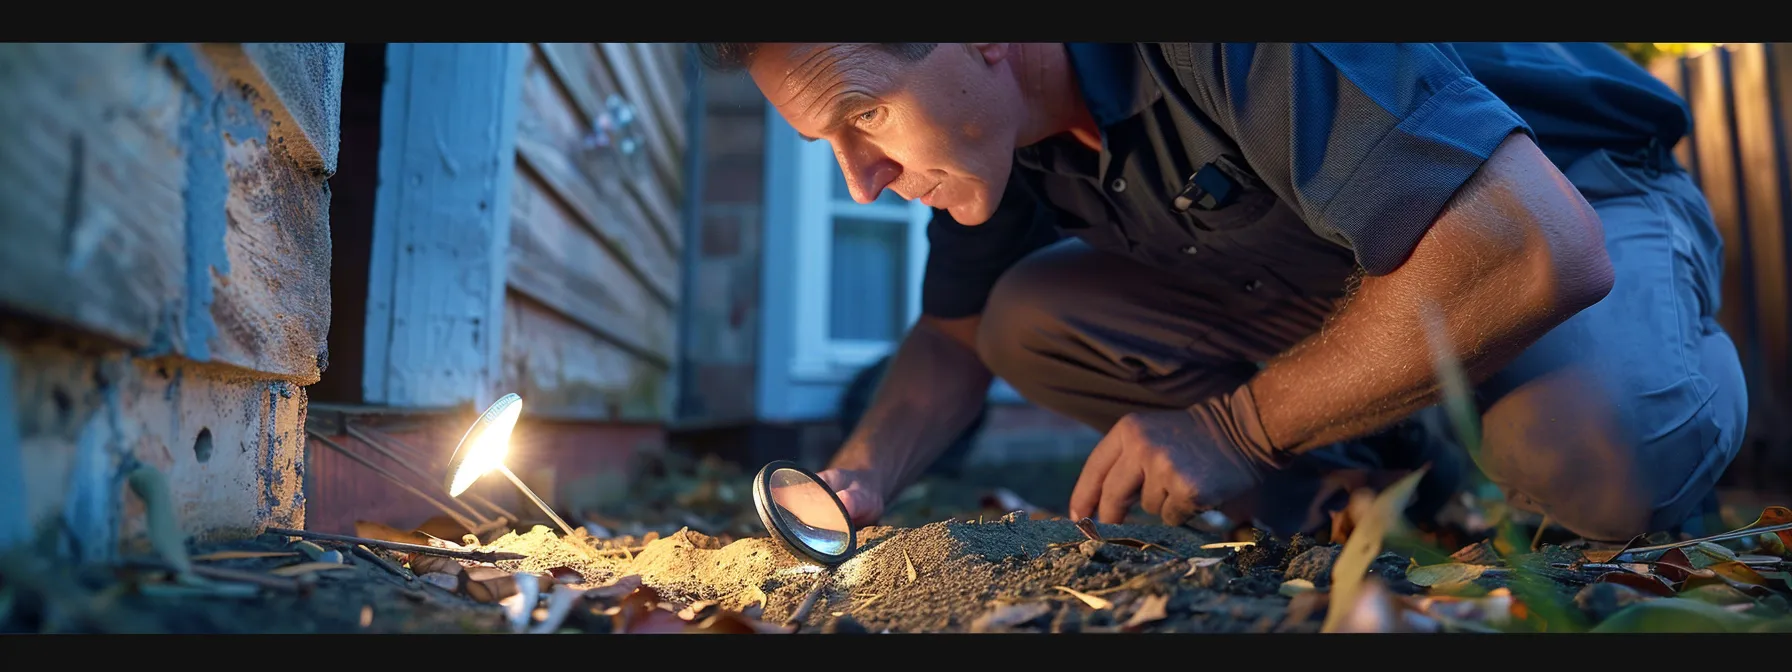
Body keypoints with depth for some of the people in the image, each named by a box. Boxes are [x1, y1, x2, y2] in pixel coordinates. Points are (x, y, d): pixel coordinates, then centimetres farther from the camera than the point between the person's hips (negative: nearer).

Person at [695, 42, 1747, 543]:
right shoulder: (989, 118, -10)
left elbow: (1543, 249, -37)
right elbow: (958, 335, 3)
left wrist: (1234, 424, -30)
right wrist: (861, 478, -15)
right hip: (1323, 284, 6)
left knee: (1589, 453, -39)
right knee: (1030, 319, -12)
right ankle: (1384, 479, -1)